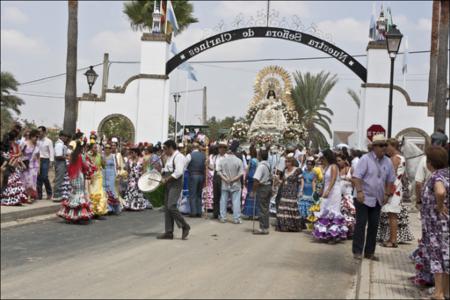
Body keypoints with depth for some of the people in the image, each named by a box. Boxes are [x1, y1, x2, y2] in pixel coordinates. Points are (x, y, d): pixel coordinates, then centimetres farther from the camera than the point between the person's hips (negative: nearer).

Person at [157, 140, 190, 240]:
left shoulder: (178, 157, -11)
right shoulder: (169, 157, 20)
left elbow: (178, 172, -21)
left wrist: (166, 179, -18)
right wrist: (162, 177, 12)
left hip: (176, 184, -10)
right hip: (168, 185, 10)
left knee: (171, 206, -19)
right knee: (167, 208, 7)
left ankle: (185, 226, -5)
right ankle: (169, 232, 10)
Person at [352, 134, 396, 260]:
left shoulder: (388, 162, 6)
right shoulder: (365, 159, -10)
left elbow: (390, 180, 16)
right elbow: (356, 176, -15)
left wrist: (387, 194, 8)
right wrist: (359, 191, -24)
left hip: (378, 200, 5)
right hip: (364, 198, -5)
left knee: (374, 225, 8)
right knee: (361, 224, -3)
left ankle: (369, 252, 16)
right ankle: (357, 251, 4)